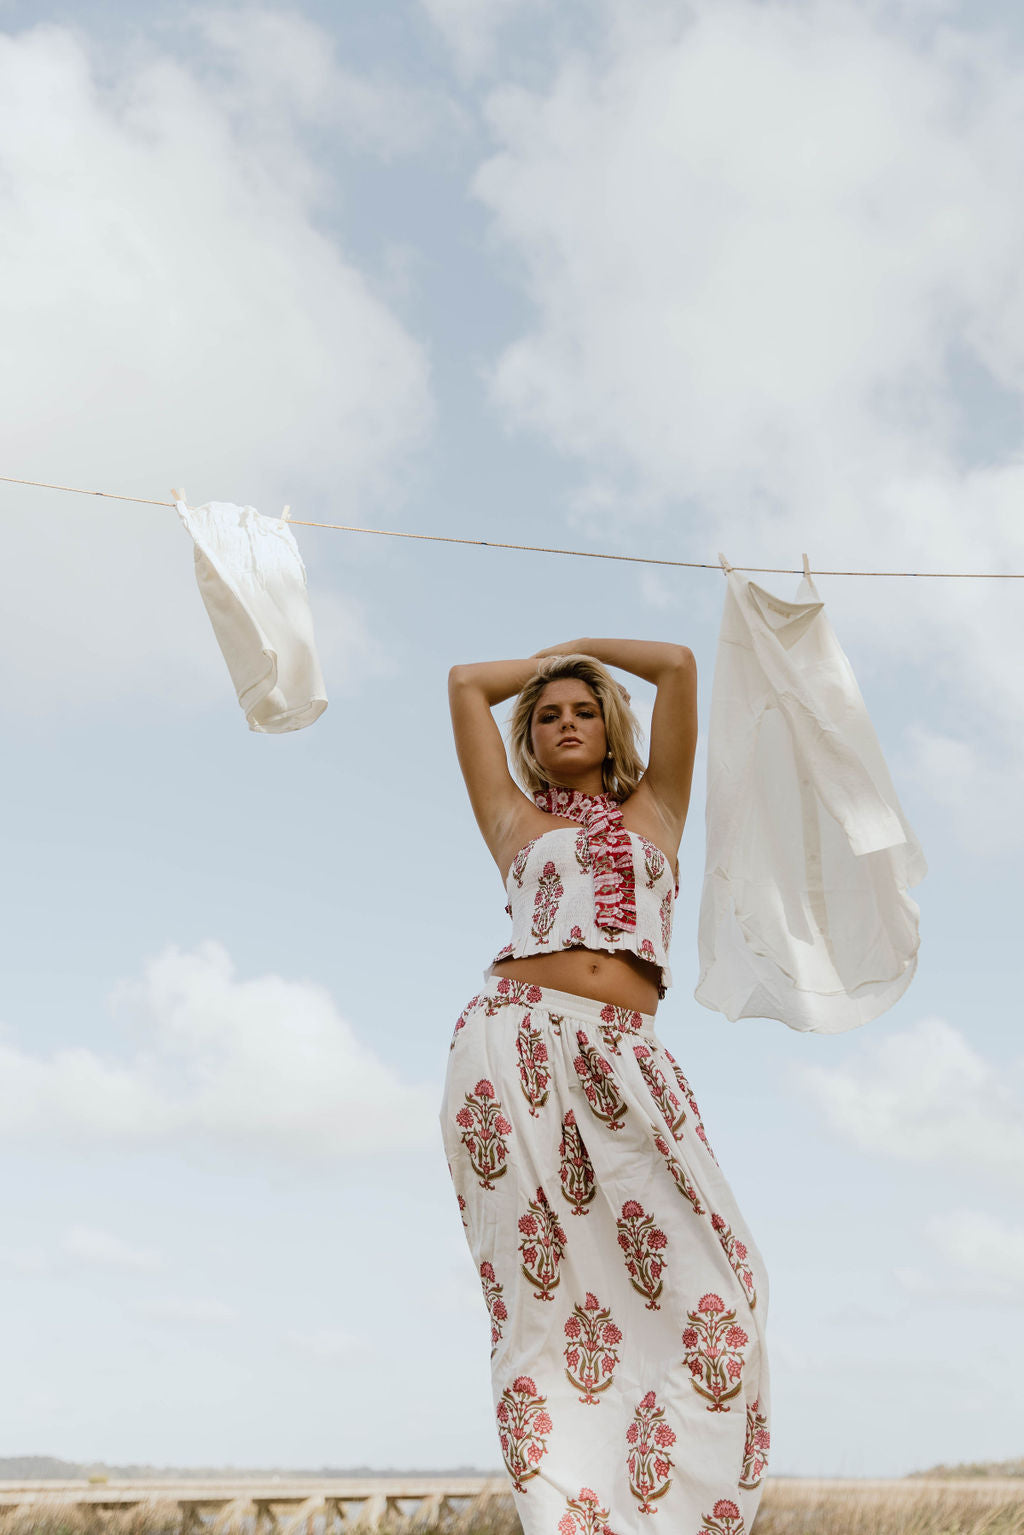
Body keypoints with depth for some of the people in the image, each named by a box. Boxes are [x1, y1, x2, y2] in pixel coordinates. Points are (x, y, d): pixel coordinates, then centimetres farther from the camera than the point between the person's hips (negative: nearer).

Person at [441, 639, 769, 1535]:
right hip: (514, 1047, -1)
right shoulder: (516, 821, 21)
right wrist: (548, 660, 40)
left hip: (625, 1061, 1)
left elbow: (680, 666, 22)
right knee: (537, 1295, -6)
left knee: (712, 1282, -11)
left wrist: (585, 648, 36)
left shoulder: (654, 810, 23)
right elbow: (466, 683, 26)